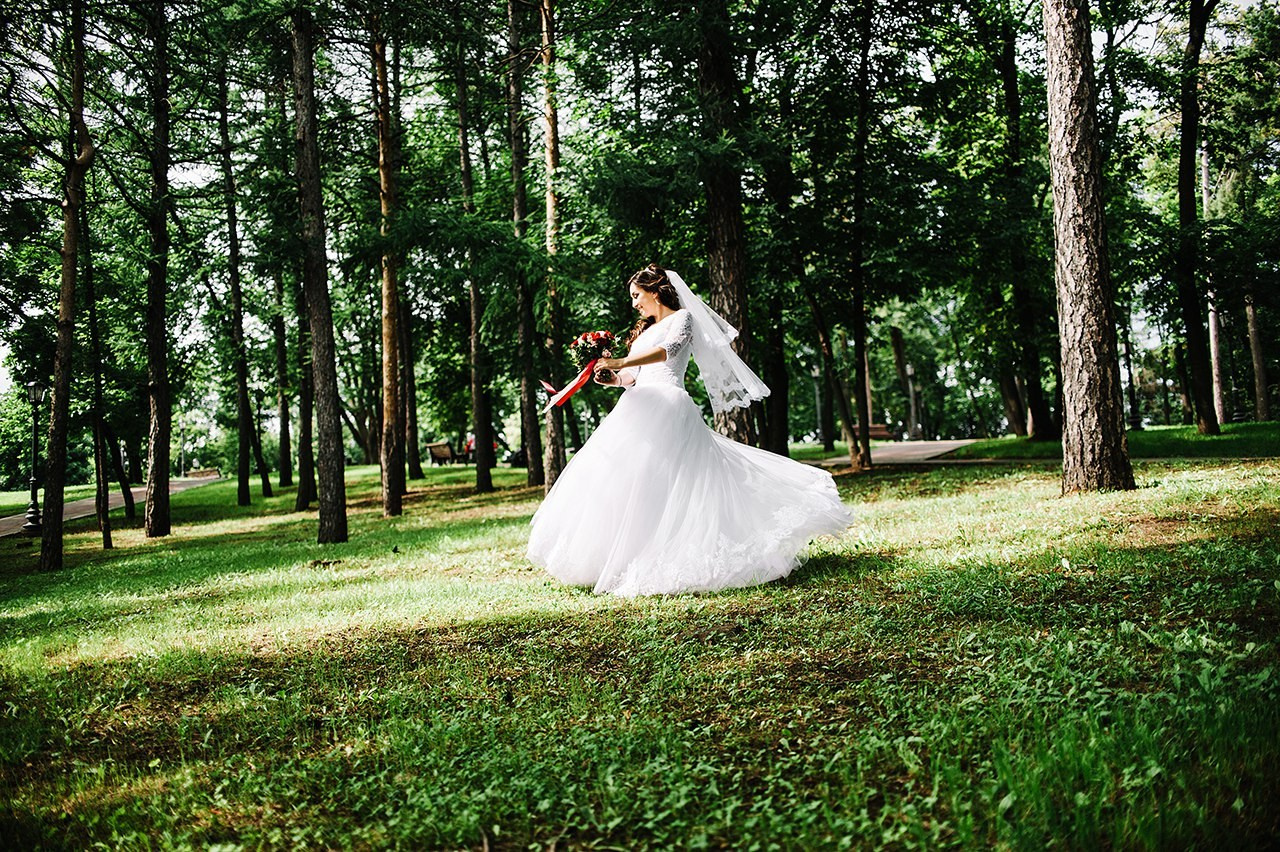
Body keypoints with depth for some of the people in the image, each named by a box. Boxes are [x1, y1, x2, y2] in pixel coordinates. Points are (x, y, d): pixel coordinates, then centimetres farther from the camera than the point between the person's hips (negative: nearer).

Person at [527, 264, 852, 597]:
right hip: (640, 408, 8)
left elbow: (668, 350, -17)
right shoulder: (645, 331, 28)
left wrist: (621, 363, -27)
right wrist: (613, 378, 1)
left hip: (668, 405, -8)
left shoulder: (682, 317, 4)